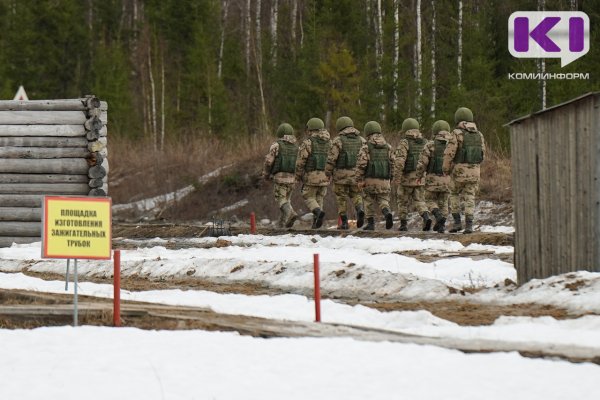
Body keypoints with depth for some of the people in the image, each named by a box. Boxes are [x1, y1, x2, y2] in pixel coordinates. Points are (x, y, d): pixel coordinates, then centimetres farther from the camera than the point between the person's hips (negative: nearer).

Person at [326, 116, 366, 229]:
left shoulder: (338, 140, -5)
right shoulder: (361, 140, 7)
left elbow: (331, 158, -10)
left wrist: (327, 173, -1)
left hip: (341, 174, -3)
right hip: (357, 174, 3)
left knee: (341, 199, 8)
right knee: (356, 195, 16)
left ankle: (344, 223, 6)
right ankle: (359, 210, -13)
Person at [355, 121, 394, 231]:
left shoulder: (366, 147, -6)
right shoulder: (388, 147, 7)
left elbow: (361, 164, -12)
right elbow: (392, 163, 9)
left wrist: (359, 180, -6)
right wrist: (389, 177, 21)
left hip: (370, 180, -3)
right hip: (384, 180, 3)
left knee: (369, 201, 13)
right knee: (383, 200, 9)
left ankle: (370, 223, 11)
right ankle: (387, 213, -21)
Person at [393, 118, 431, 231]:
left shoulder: (404, 143, -9)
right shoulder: (425, 143, 8)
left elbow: (400, 162, -19)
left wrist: (396, 178, -17)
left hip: (407, 177, -4)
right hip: (421, 178, 4)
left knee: (403, 201, 11)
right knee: (419, 201, 9)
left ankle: (404, 224, 13)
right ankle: (426, 217, -16)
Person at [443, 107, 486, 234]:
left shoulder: (457, 134, -11)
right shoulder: (479, 134, 6)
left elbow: (449, 153, -14)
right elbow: (482, 155, 12)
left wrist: (446, 169, 0)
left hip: (459, 171, -4)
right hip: (475, 171, 4)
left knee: (454, 195, 14)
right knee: (469, 198, 7)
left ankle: (457, 222, 6)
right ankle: (469, 225, -4)